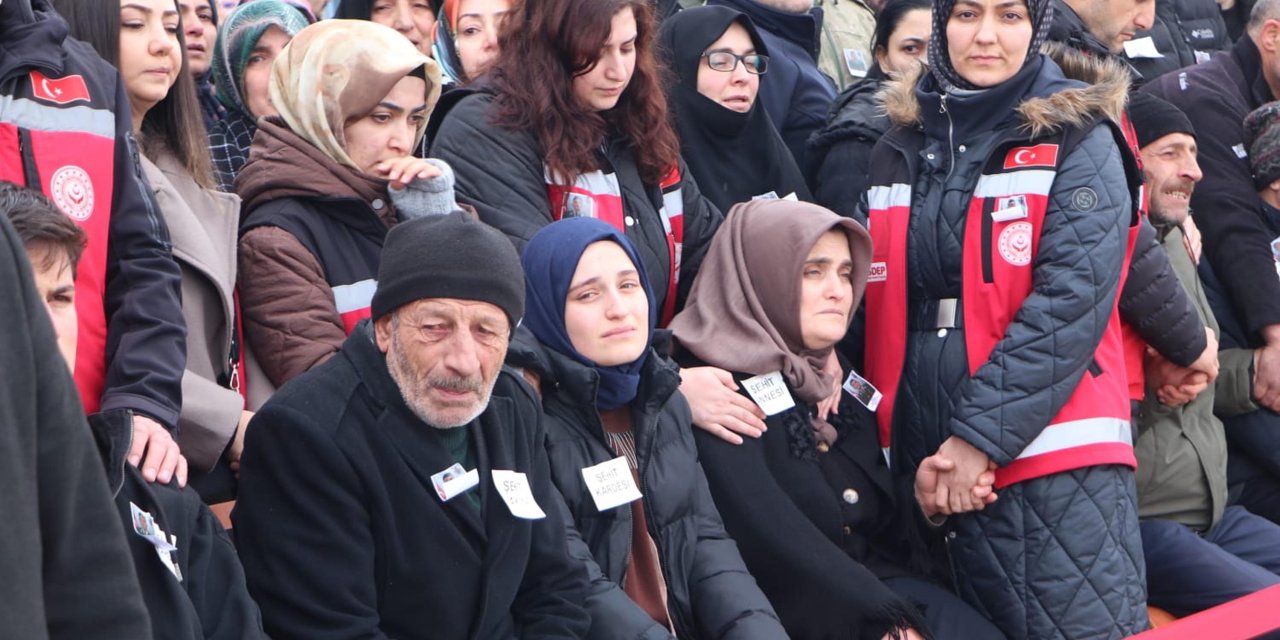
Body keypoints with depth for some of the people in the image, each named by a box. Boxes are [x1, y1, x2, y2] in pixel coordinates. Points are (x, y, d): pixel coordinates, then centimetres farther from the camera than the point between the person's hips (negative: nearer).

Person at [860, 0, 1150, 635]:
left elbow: (1072, 297, -11)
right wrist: (906, 450, 1)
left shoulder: (1079, 141, 0)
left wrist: (981, 434, -16)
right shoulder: (898, 151, 13)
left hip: (1055, 457, -4)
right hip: (928, 461, 4)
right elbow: (879, 308, 13)